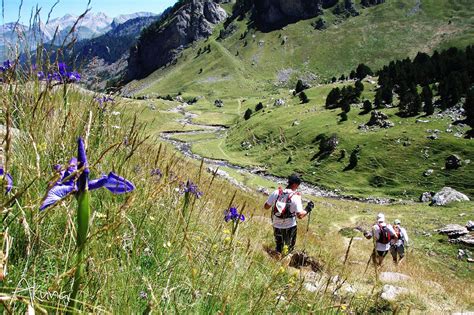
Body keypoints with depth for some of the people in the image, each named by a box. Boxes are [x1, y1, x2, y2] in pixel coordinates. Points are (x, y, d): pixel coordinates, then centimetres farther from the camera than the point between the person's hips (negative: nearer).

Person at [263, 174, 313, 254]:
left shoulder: (276, 193, -9)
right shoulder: (295, 197, -19)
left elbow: (266, 206, -2)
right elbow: (300, 215, -22)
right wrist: (308, 209, -7)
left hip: (276, 226, 3)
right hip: (290, 227, -3)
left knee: (278, 248, 24)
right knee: (289, 248, 20)